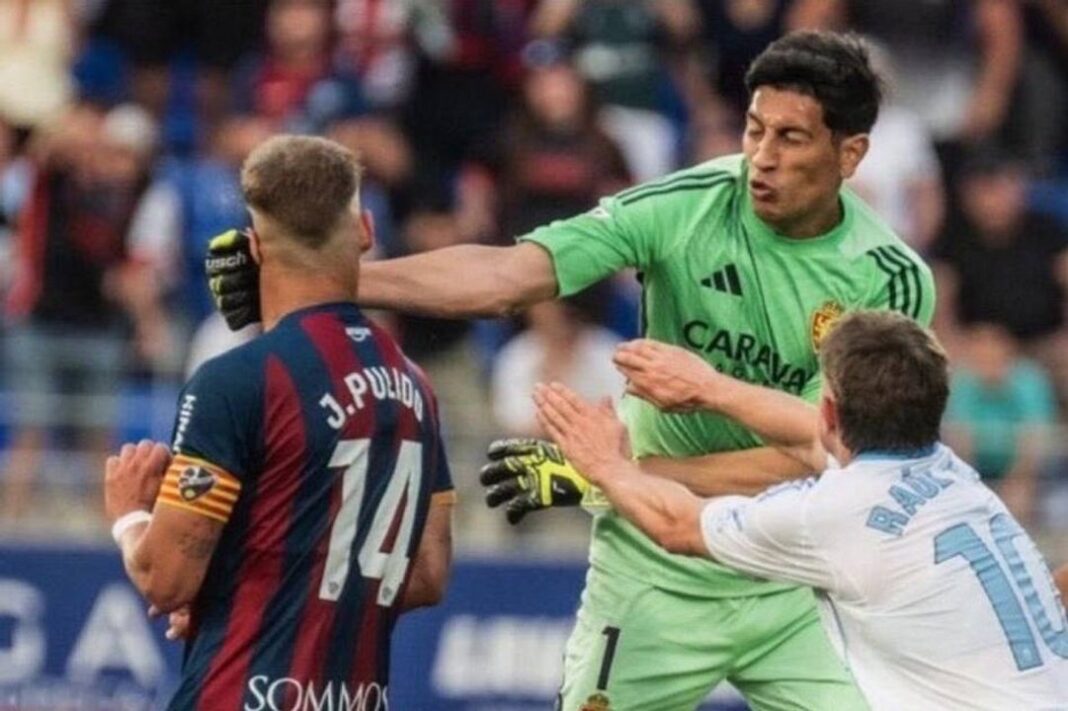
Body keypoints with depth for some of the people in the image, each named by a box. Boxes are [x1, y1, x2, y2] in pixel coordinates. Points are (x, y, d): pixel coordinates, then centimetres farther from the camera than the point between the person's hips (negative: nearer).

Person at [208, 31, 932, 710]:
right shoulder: (686, 207, -13)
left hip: (796, 591, 1)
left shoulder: (892, 281, -12)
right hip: (655, 582, -1)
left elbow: (803, 465, -17)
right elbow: (502, 275, -24)